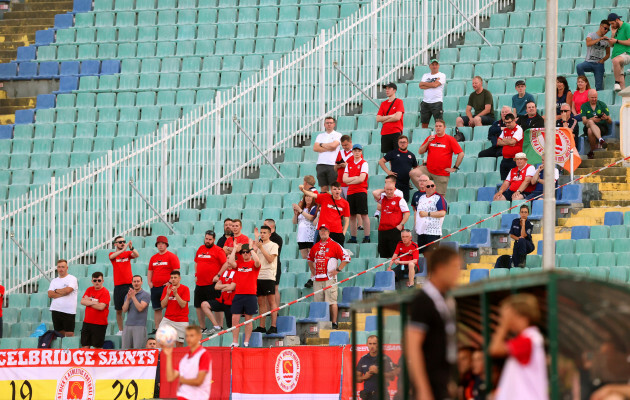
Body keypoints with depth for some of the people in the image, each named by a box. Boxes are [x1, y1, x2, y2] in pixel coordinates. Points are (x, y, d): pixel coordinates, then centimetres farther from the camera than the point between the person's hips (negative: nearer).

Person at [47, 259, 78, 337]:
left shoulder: (72, 279, 0)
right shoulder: (54, 281, 15)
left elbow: (68, 290, -16)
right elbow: (50, 294, 2)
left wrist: (56, 291, 1)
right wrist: (63, 293, -8)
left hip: (68, 311, -5)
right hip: (56, 310, 5)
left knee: (69, 334, -8)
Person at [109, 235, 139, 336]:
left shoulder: (128, 253, 7)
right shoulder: (112, 254, 5)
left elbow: (137, 255, -11)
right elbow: (112, 256, -18)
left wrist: (131, 248, -32)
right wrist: (123, 249, -33)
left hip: (129, 284, 0)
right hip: (118, 286, 0)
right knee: (119, 310, 4)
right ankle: (120, 330, 12)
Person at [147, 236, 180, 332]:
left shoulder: (171, 256, -2)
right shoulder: (153, 258, 17)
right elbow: (150, 271, 23)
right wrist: (149, 282, 8)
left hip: (166, 287, -6)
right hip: (155, 287, 6)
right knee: (157, 309, 7)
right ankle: (157, 329, 10)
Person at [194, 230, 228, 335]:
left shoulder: (218, 250, -6)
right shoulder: (200, 249, 14)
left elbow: (226, 264, -12)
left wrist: (218, 275, -16)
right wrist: (196, 275, 16)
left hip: (212, 283, -7)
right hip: (200, 283, 7)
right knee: (198, 306, 8)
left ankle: (217, 326, -8)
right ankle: (202, 328, 17)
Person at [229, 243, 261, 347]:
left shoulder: (254, 264, 3)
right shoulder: (238, 263, 10)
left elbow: (257, 262, -20)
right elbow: (231, 262, -10)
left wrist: (251, 249, -13)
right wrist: (235, 249, -2)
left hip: (250, 295, -2)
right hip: (238, 295, 2)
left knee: (248, 319, 4)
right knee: (235, 319, -3)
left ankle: (246, 342, 9)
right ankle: (235, 342, 0)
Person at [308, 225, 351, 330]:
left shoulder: (334, 245, -2)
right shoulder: (315, 246, 16)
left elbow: (346, 257, -3)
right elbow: (310, 259, 33)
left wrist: (338, 270, -8)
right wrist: (312, 270, 19)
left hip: (330, 279, -6)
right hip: (318, 279, 6)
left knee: (332, 301, -9)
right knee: (317, 301, 6)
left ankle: (334, 323, -7)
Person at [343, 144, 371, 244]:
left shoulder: (364, 163, -2)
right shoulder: (349, 164, 14)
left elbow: (361, 179, -12)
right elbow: (344, 179, 5)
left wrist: (350, 181, -3)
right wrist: (356, 177, -8)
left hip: (361, 191, -5)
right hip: (350, 192, 5)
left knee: (364, 215, -7)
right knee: (352, 215, 6)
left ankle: (367, 237, -5)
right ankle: (353, 238, 11)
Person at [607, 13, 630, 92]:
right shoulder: (617, 29, 21)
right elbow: (611, 45, 20)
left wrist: (616, 41, -9)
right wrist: (613, 34, 6)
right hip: (617, 56, 9)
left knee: (616, 60, -38)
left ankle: (617, 82, -32)